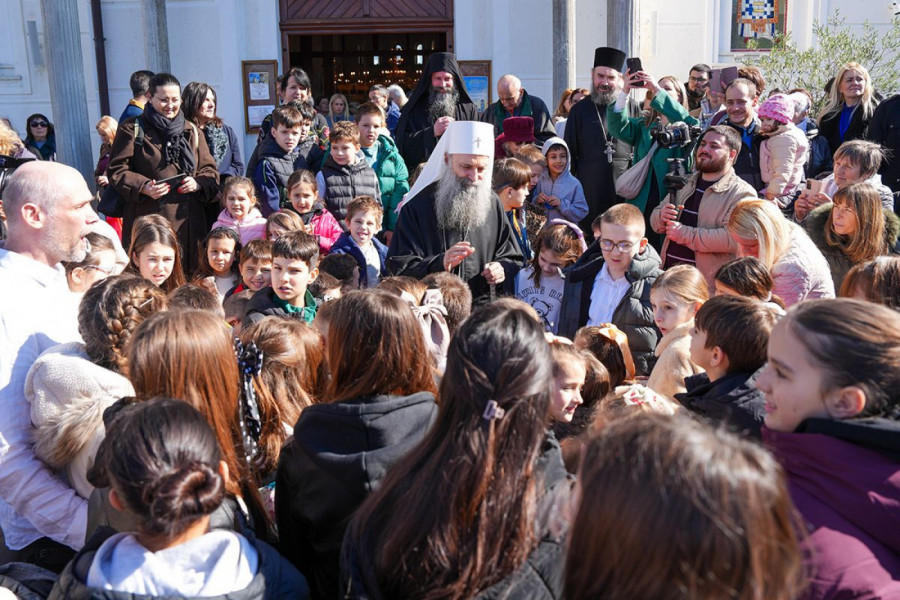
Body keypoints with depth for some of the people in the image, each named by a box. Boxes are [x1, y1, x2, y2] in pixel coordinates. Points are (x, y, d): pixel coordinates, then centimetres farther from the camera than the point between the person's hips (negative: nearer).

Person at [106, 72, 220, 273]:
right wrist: (143, 187, -16)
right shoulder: (132, 130, 6)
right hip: (148, 220, -3)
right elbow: (117, 171, 2)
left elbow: (210, 169, 17)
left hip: (188, 222, 4)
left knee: (189, 275, 1)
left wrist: (198, 183, -5)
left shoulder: (191, 131, 18)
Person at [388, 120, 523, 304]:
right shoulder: (418, 206, -1)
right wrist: (439, 264, -22)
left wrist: (503, 270, -3)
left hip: (484, 310, 3)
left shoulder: (491, 204, 10)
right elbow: (399, 268, -5)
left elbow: (513, 259, 20)